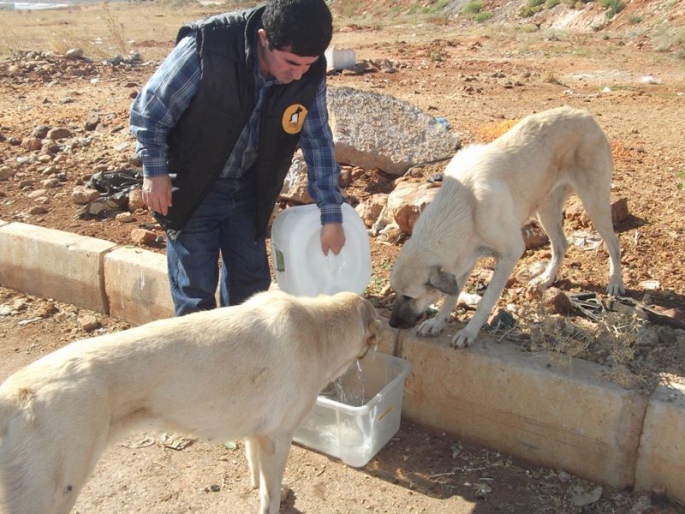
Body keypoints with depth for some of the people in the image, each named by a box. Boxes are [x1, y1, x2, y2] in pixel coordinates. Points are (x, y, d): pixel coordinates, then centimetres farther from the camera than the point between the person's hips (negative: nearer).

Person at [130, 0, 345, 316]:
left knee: (252, 283, 13)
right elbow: (147, 112, -15)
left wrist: (331, 216, -4)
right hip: (192, 189, -4)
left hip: (248, 191, 4)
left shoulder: (309, 73, -16)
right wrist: (155, 172, -14)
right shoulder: (206, 48, -29)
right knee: (195, 291, 3)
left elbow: (318, 141, -4)